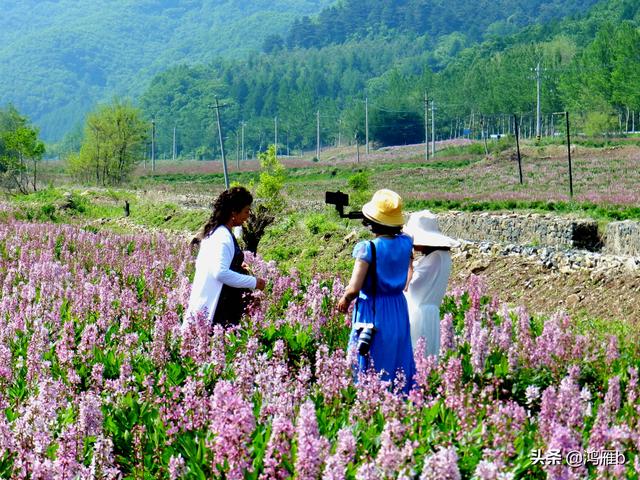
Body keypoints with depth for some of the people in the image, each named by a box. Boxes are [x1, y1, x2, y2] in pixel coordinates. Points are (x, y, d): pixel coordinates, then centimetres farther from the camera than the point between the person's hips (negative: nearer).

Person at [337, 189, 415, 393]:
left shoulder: (368, 248, -20)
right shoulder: (405, 243, -4)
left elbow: (354, 288, -21)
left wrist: (345, 299, -2)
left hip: (372, 313, -5)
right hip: (398, 310, 5)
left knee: (369, 370, 6)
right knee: (399, 361, 17)